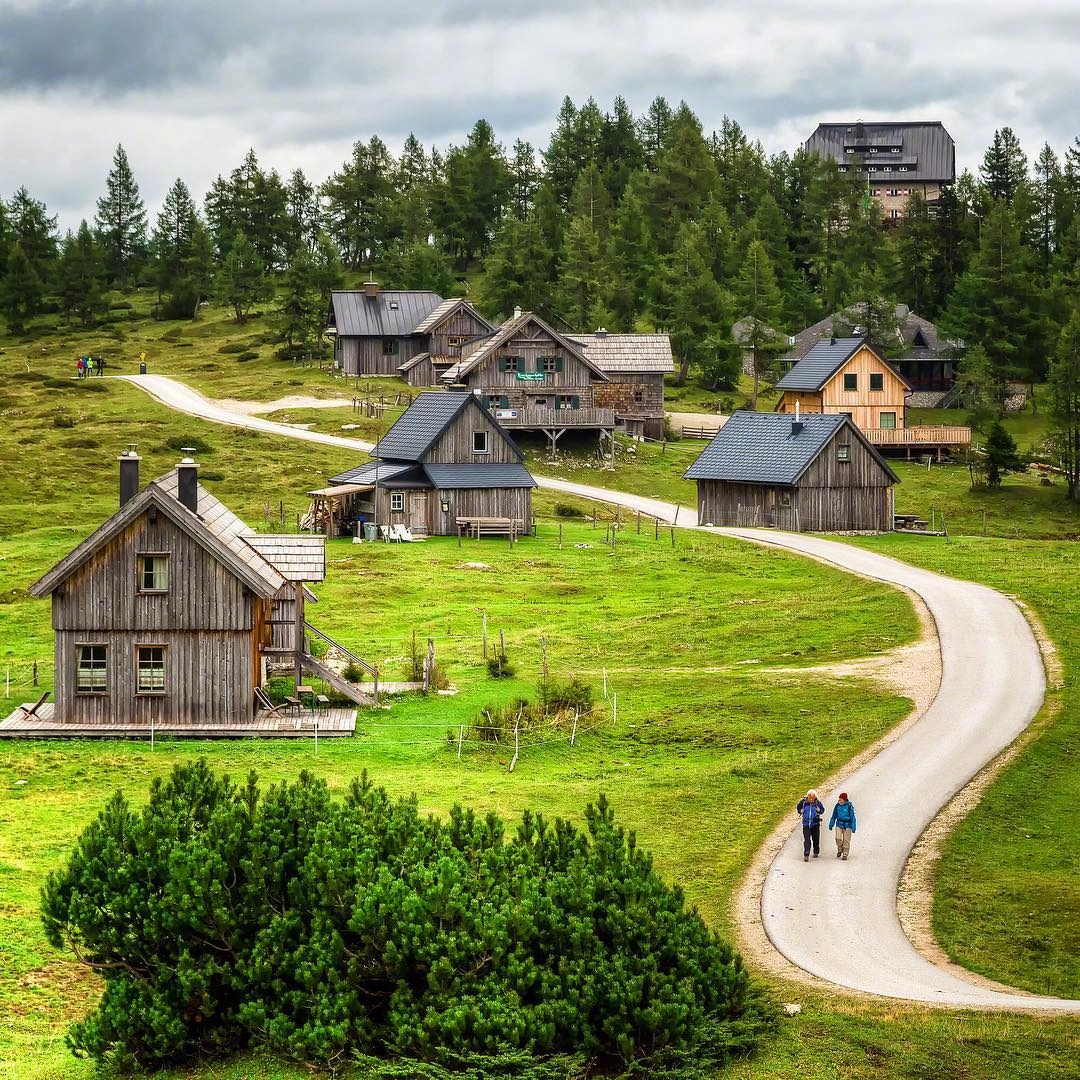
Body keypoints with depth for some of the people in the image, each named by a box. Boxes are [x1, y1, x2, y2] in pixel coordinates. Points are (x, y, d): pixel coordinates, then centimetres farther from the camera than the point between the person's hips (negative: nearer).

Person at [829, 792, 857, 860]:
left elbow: (852, 817, -6)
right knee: (838, 838, -10)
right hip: (839, 824, 3)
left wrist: (853, 828, -9)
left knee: (846, 840, 1)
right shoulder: (837, 806, 3)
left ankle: (845, 854, 12)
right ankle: (840, 850, 16)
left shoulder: (849, 806, -9)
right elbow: (834, 816, 13)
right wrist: (831, 824, 15)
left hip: (847, 825, -3)